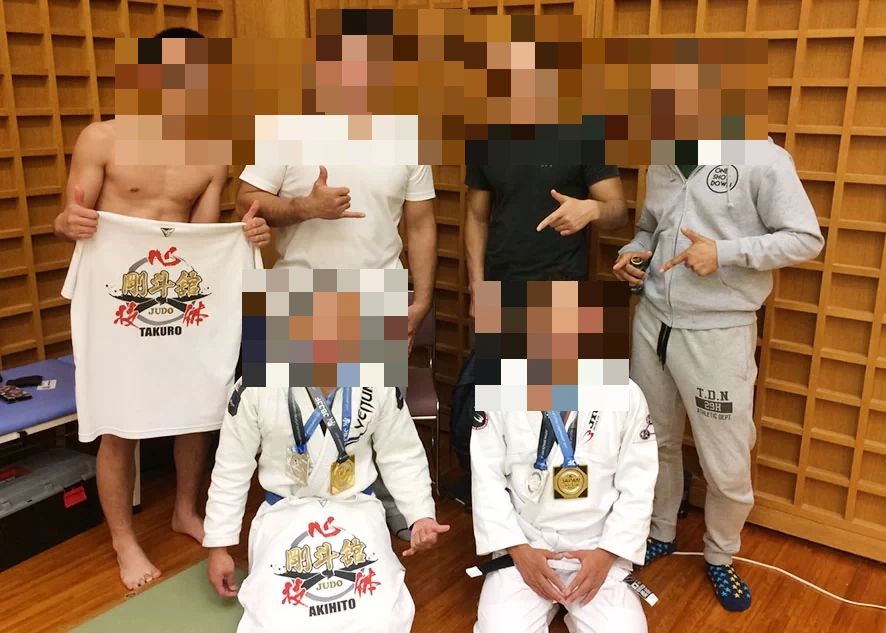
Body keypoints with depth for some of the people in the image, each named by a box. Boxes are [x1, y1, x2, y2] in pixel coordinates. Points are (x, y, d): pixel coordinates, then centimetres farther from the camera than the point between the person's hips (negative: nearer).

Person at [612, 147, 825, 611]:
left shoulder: (761, 159, -11)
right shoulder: (662, 162, 8)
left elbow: (806, 239, -11)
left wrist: (724, 252, -21)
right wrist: (633, 253, -1)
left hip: (718, 333, -5)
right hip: (652, 322, 6)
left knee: (727, 465, 4)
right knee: (655, 443, 19)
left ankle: (720, 558, 31)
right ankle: (660, 534, 41)